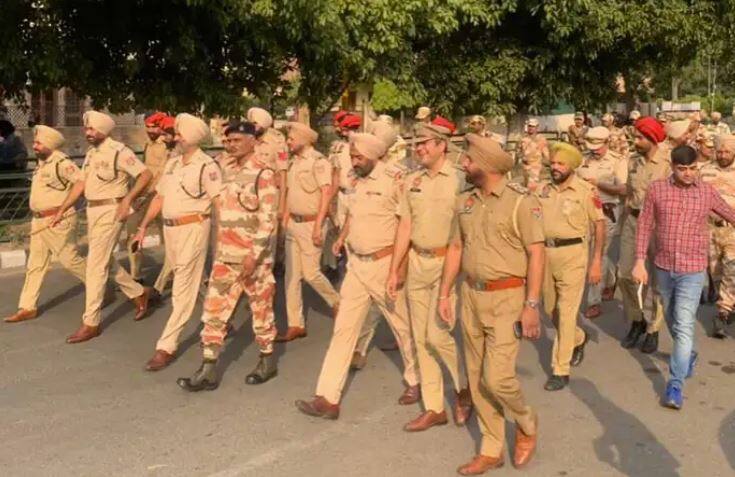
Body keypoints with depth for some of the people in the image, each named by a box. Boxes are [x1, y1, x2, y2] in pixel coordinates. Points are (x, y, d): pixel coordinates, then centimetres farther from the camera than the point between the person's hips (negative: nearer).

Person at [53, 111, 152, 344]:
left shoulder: (118, 151, -12)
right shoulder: (91, 153, 13)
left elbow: (146, 174, -17)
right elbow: (80, 183, 13)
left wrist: (128, 199, -24)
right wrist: (62, 210, 8)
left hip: (111, 211, -9)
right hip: (92, 211, 9)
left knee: (96, 265, -8)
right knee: (106, 261, 18)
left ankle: (91, 323, -2)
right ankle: (139, 293, 37)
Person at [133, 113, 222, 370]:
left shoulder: (207, 166, -11)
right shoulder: (172, 163, 12)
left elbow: (219, 202, -16)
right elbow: (159, 197, 16)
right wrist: (143, 227, 14)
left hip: (193, 228, -8)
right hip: (170, 229, 8)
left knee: (183, 290, -5)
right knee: (192, 283, 17)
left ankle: (166, 347, -4)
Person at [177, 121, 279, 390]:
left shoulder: (263, 173, -12)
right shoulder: (228, 170, 10)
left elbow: (269, 218, -17)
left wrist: (254, 254, -22)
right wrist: (220, 247, 19)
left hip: (254, 255, -7)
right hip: (226, 255, 7)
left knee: (261, 309, 7)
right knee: (214, 310, 3)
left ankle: (267, 361, 25)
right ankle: (208, 370, 8)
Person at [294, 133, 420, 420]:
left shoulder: (392, 181, -14)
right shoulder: (358, 183, 9)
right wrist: (343, 235, 7)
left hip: (384, 264, -7)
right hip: (357, 264, 7)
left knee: (403, 326, 12)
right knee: (343, 328, 2)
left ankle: (415, 382, 34)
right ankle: (328, 398, 3)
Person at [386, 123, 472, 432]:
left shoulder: (458, 180, -8)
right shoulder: (413, 181, 9)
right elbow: (405, 226, 11)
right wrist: (394, 270, 9)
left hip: (447, 262, -6)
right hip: (417, 262, 6)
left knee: (436, 333, -11)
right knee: (420, 337, 8)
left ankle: (464, 386, 17)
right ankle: (433, 408, 19)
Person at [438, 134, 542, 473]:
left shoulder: (521, 201, -12)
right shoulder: (465, 201, 6)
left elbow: (536, 253, -13)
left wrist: (532, 305, -16)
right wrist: (444, 294, 10)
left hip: (507, 297, -6)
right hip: (471, 295, 6)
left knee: (497, 377, -10)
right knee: (476, 377, 10)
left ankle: (526, 424, 22)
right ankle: (491, 451, 24)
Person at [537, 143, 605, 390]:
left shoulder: (586, 190, -8)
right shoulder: (543, 189, 5)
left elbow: (599, 225, -4)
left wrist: (596, 262, -7)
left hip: (572, 253, -5)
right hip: (545, 252, 5)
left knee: (566, 313, -4)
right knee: (551, 309, 17)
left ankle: (561, 370, 4)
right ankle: (578, 339, 46)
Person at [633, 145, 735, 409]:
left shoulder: (708, 192, -5)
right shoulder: (656, 189, -4)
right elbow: (645, 226, -1)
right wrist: (640, 261, -4)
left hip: (693, 270, -2)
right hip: (663, 267, 2)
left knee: (684, 326, -9)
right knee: (672, 320, 20)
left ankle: (675, 385, -5)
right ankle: (689, 355, 47)